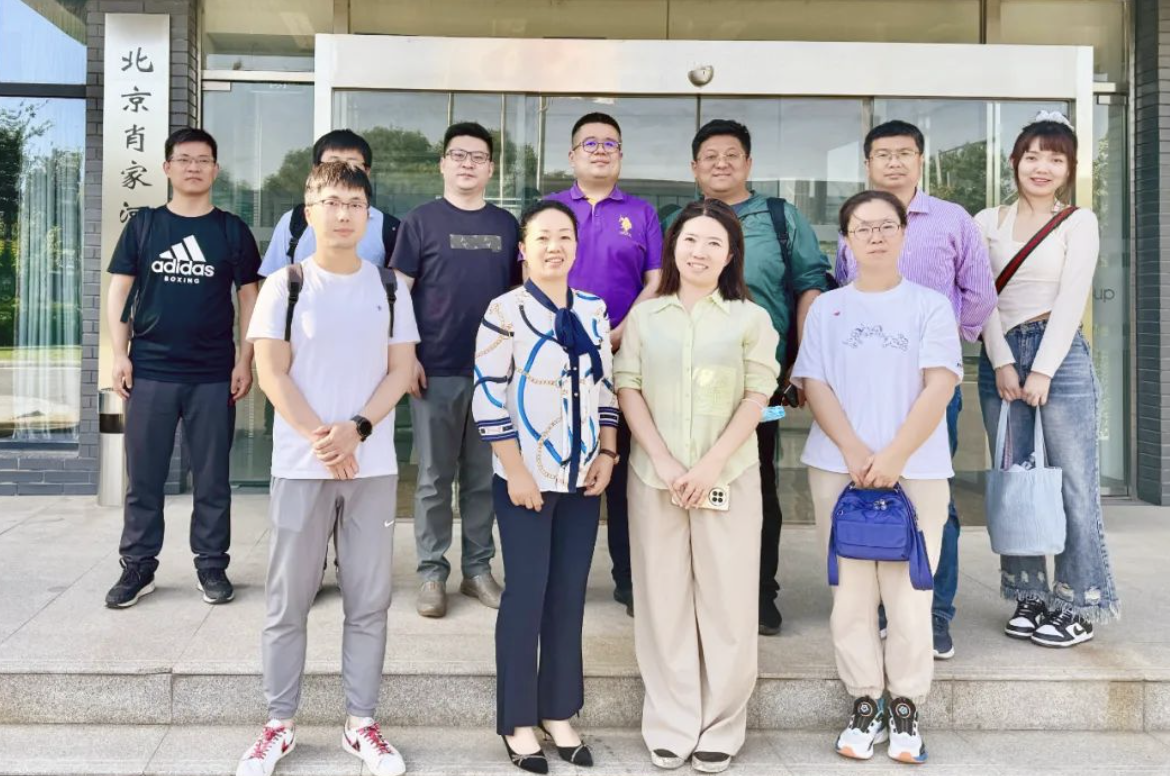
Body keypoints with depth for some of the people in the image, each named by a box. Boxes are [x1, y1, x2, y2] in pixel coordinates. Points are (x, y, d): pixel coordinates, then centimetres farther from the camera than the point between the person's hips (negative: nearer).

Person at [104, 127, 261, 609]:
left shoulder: (232, 230, 5)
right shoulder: (143, 225, 6)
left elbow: (249, 297, 5)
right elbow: (119, 292, 7)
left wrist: (245, 361, -2)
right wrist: (120, 354, -2)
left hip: (213, 375, -1)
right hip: (149, 371, 1)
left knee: (212, 478, 6)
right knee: (143, 477, 7)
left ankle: (212, 565, 18)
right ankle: (138, 566, 18)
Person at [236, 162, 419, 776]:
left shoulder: (389, 288, 7)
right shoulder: (284, 286, 2)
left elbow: (401, 370, 3)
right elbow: (271, 373, -3)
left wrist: (356, 429, -13)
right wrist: (320, 439, -13)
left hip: (373, 466, 2)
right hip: (300, 466, -1)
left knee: (368, 602, 6)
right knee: (287, 602, 6)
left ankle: (360, 724, 19)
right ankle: (279, 725, 20)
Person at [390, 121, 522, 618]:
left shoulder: (506, 225, 10)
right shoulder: (421, 221, 1)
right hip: (436, 370, -3)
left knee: (484, 476, 10)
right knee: (435, 477, 5)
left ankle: (478, 569, 21)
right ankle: (432, 573, 16)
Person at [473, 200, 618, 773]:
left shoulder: (594, 311, 9)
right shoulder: (505, 311, -7)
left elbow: (605, 387, 13)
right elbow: (488, 398, -11)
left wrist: (608, 454, 4)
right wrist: (515, 471, -14)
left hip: (582, 478, 5)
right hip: (527, 478, -5)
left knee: (570, 596, 10)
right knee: (526, 595, 1)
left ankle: (558, 713, 24)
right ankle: (518, 722, 17)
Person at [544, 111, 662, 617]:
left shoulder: (641, 213, 10)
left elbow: (655, 283, 2)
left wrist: (618, 335, -11)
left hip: (625, 355, 0)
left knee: (624, 465, 4)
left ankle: (628, 579, 13)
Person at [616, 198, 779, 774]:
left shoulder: (751, 318, 5)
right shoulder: (645, 316, 9)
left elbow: (757, 398, -1)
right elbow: (627, 389, 3)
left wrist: (709, 466, -12)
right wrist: (664, 463, -9)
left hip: (728, 476, -1)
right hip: (654, 475, 1)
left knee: (726, 600, 2)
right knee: (662, 599, 4)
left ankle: (720, 729, 15)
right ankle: (670, 727, 15)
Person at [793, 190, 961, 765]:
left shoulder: (930, 305, 5)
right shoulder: (826, 308, 9)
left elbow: (939, 387, -4)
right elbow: (814, 384, 2)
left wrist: (894, 457, -14)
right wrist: (853, 450, -12)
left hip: (916, 471, -1)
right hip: (838, 469, 1)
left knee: (908, 592, 1)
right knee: (851, 591, 4)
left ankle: (905, 708, 14)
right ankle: (865, 703, 16)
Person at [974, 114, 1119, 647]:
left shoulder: (1079, 222, 3)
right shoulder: (988, 222, 9)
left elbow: (1071, 299, -5)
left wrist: (1042, 370, -12)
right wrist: (1003, 363, -7)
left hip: (1060, 354, -3)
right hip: (999, 358, 3)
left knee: (1074, 483, -3)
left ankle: (1078, 604, 9)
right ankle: (1028, 597, 17)